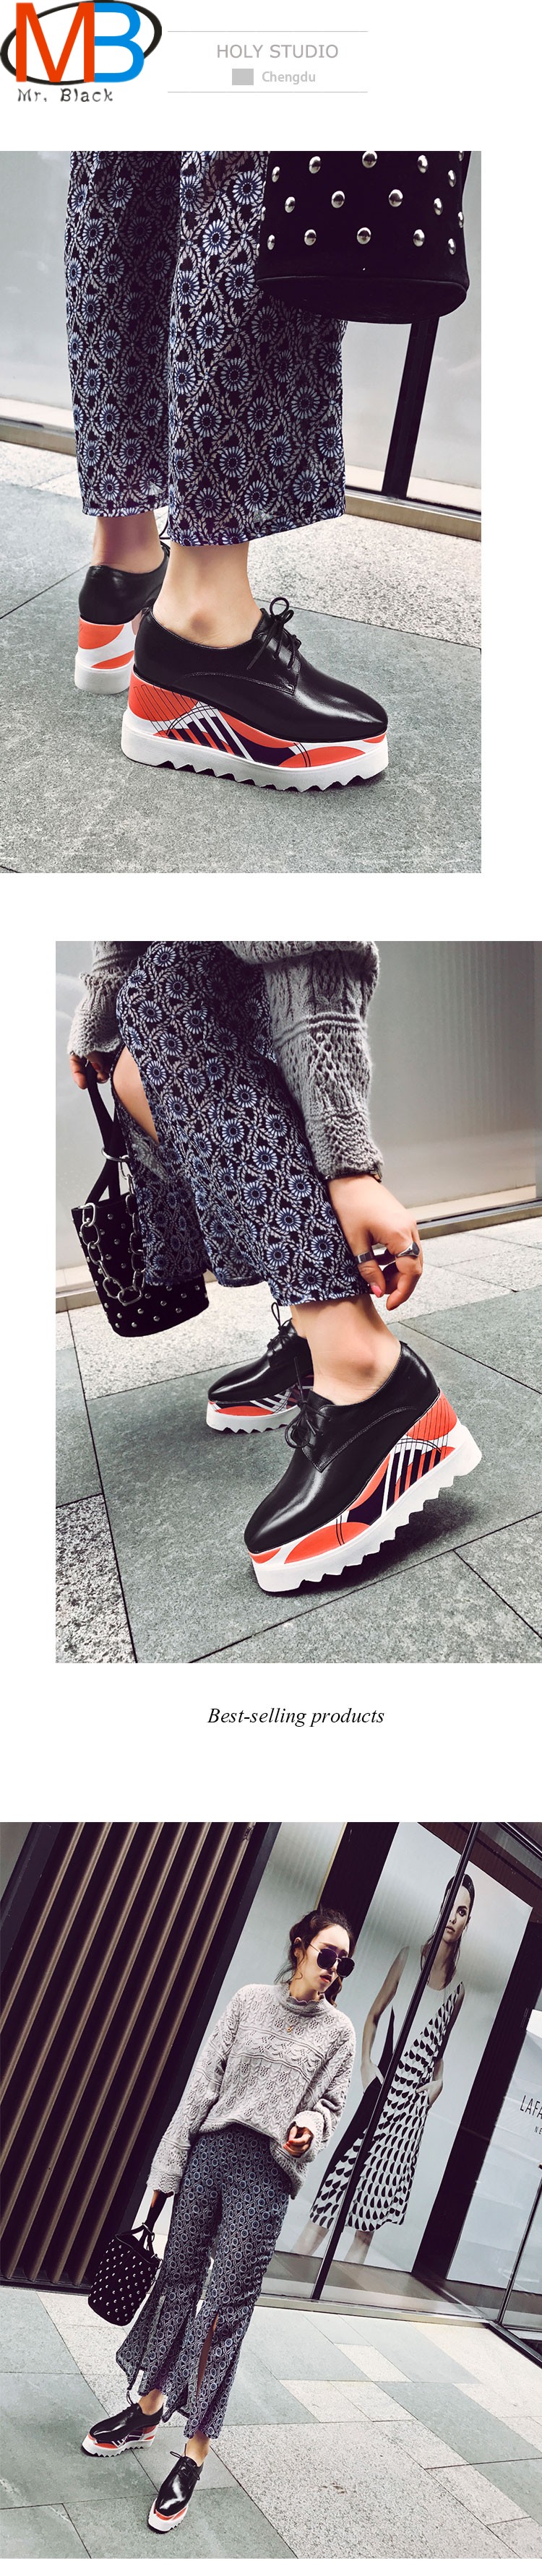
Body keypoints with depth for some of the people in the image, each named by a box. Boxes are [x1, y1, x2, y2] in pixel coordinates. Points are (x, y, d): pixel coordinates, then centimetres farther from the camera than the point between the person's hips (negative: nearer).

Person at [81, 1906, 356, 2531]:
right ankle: (148, 2408, 29)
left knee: (227, 2306, -3)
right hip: (210, 2151, 2)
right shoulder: (250, 2001, 5)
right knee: (179, 2278, 10)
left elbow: (329, 2101, 8)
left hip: (267, 2174, -2)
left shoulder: (338, 2031, 4)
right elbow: (204, 2082, 4)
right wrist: (169, 2167, 3)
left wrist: (309, 2124, -16)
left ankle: (194, 2456, 3)